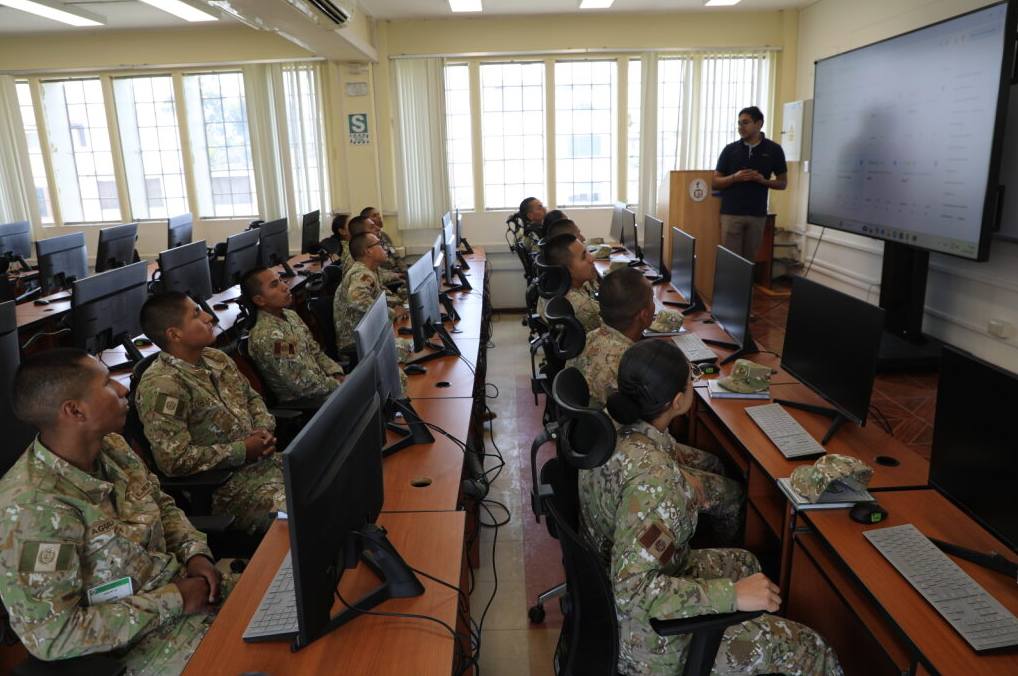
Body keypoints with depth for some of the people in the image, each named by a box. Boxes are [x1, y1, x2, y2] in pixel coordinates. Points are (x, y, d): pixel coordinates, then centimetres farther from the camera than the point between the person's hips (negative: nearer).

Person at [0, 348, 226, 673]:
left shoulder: (111, 446, -5)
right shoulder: (32, 508, -27)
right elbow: (50, 635, -24)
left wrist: (195, 552, -6)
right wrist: (172, 602, -21)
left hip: (183, 583, 7)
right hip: (139, 639, -7)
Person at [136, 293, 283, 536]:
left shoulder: (216, 358, 10)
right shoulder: (160, 386, -16)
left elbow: (252, 397, 22)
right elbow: (174, 460, -20)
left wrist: (264, 427, 1)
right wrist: (242, 451, -16)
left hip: (266, 460, 8)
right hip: (222, 483, -8)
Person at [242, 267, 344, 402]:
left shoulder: (290, 315, 5)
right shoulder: (267, 337, -23)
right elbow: (305, 386, -23)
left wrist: (338, 375, -4)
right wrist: (341, 384, -14)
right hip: (302, 403, -8)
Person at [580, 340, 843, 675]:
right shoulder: (652, 476, -35)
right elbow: (634, 591, -35)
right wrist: (733, 595, -29)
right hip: (646, 638, -9)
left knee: (745, 562, 26)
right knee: (805, 648, 3)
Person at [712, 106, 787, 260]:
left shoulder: (773, 149, 3)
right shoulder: (730, 149, 3)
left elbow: (782, 183, 8)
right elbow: (715, 182, 5)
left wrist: (763, 180, -11)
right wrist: (735, 178, -14)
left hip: (758, 214, 1)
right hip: (731, 213, -1)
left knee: (750, 259, 6)